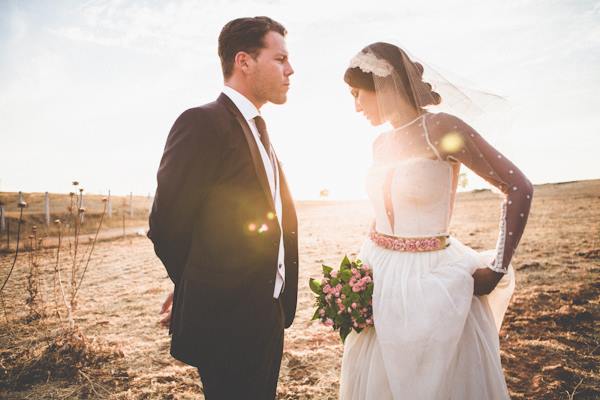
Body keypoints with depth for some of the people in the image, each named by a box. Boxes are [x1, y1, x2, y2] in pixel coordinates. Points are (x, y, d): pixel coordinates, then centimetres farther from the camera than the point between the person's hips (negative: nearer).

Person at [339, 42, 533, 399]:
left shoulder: (440, 128, -13)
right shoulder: (381, 144, 8)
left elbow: (519, 188, -12)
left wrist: (498, 270, -11)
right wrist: (363, 266, 7)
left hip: (431, 279, -6)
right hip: (379, 278, 7)